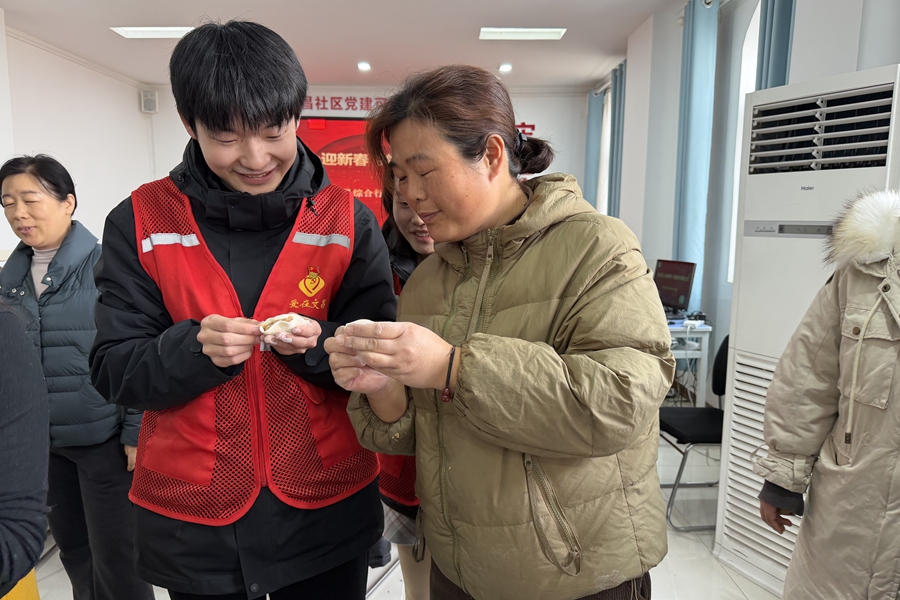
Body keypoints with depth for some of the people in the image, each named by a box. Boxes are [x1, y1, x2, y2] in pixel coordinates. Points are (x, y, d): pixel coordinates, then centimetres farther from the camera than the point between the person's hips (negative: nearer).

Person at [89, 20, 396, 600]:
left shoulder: (349, 221, -5)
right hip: (191, 519, 1)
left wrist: (318, 344, -24)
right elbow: (114, 371, -6)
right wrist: (195, 348, -25)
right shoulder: (141, 221, -5)